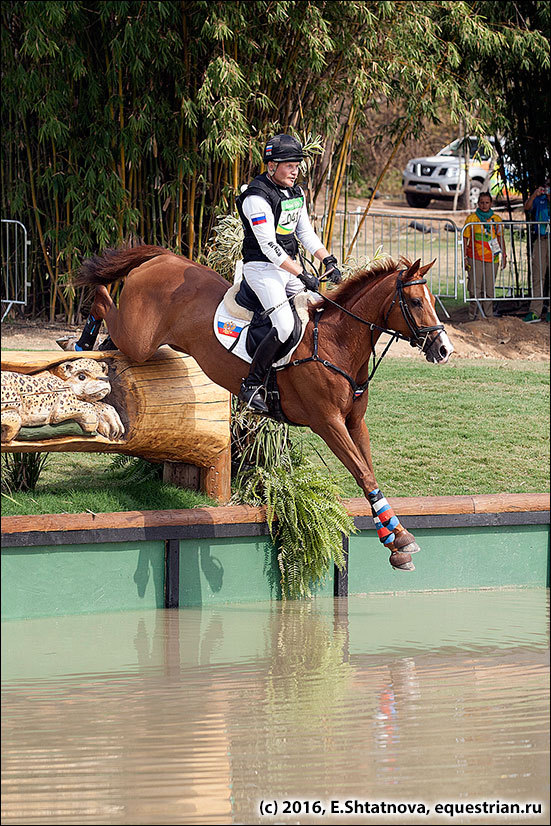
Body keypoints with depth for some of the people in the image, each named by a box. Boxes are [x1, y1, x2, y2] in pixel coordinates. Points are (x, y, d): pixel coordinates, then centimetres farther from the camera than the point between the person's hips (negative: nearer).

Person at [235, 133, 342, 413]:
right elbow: (269, 246, -22)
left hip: (289, 265, 9)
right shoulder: (258, 198, -18)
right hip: (263, 267, -9)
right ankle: (251, 387, -17)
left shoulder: (296, 193, 10)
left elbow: (306, 233, 17)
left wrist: (328, 261, 2)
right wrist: (303, 275, -23)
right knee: (285, 325, -23)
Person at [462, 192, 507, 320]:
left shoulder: (496, 219, 9)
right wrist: (465, 257, -4)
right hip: (475, 258, -2)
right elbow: (465, 239, 3)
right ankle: (472, 316, 4)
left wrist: (504, 255, 14)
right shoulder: (471, 219, 1)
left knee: (489, 290, 3)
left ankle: (488, 317, 8)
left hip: (492, 258, 2)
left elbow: (500, 238, 18)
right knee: (475, 288, -6)